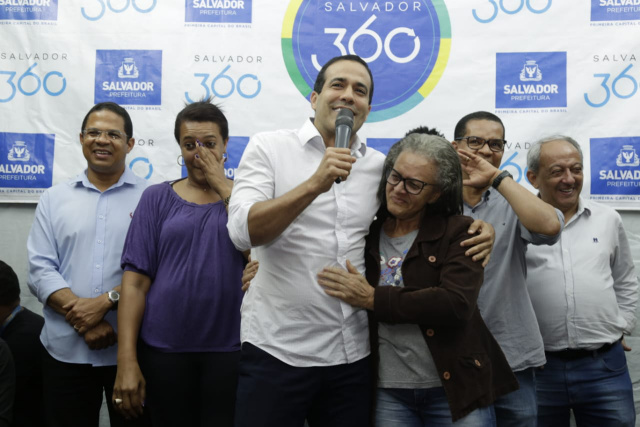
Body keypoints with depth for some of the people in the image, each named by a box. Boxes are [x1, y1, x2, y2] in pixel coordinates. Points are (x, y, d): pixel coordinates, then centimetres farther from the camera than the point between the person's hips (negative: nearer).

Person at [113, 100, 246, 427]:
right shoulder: (157, 198, 5)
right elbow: (136, 280, 0)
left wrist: (222, 187, -9)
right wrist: (126, 360, -7)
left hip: (231, 347, 0)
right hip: (164, 349, 1)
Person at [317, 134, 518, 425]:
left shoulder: (458, 232, -5)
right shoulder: (367, 234, 5)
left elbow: (457, 304, -19)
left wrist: (373, 299, -16)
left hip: (455, 388, -2)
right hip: (388, 393, 3)